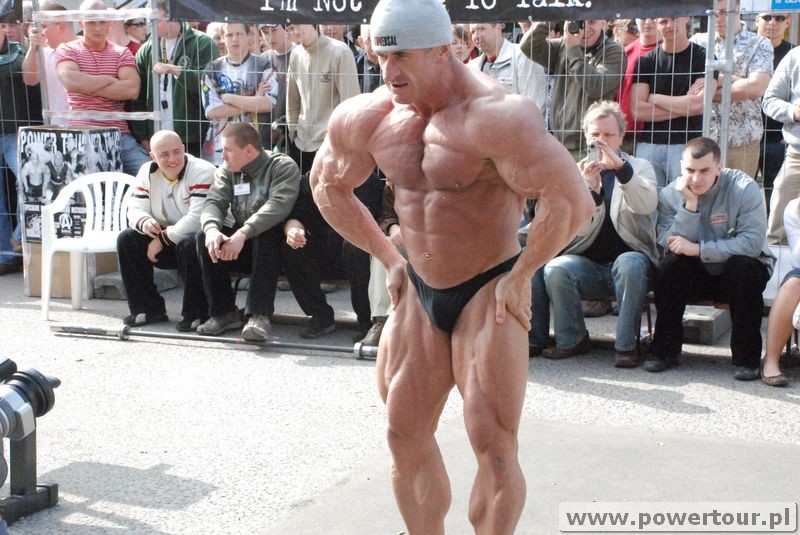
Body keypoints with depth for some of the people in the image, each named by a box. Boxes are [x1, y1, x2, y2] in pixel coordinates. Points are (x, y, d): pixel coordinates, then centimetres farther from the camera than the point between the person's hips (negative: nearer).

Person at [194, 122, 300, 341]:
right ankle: (224, 312, -13)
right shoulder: (227, 171, 7)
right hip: (241, 244, 5)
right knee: (204, 236, -19)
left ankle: (259, 314, -38)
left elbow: (278, 205, -28)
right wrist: (211, 228, -31)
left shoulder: (283, 166, -11)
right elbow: (214, 202, -7)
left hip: (273, 243, -5)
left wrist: (243, 233, -39)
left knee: (267, 234, -36)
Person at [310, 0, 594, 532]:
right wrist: (390, 258, 13)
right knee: (406, 435, 12)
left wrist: (520, 276, -18)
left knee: (494, 447, -7)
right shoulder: (365, 118, -2)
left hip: (489, 292, -6)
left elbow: (573, 200, -30)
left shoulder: (493, 116, -24)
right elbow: (327, 184, 17)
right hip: (419, 291, 7)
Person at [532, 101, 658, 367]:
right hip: (587, 263, 1)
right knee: (555, 269, -28)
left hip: (630, 258, -1)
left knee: (629, 264, -35)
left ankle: (626, 344, -23)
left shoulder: (639, 168, 9)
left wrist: (621, 167, -29)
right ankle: (573, 339, -8)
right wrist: (592, 189, -22)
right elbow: (578, 230, -5)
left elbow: (647, 205, -16)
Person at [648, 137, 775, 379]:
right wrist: (690, 203, -28)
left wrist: (698, 249, -29)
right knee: (670, 265, -26)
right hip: (695, 275, 2)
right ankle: (665, 350, -14)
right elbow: (671, 245, -19)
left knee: (744, 265, -33)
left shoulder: (744, 188, -17)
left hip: (737, 275, -2)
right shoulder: (670, 194, -7)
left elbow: (753, 243, -28)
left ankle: (746, 358, -23)